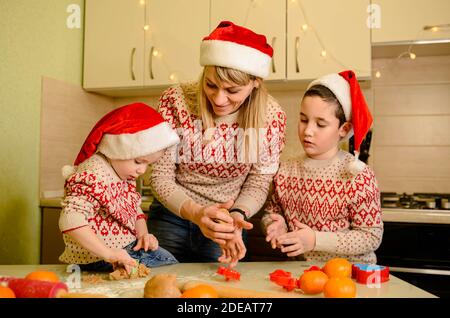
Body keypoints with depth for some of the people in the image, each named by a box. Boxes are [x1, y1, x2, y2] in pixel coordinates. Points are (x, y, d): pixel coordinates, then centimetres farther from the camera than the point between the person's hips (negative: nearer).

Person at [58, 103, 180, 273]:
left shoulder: (124, 174, 5)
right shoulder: (93, 177, -25)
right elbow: (70, 220, -37)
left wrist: (143, 234, -2)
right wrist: (108, 253, -39)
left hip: (130, 248, 9)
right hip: (100, 260, -9)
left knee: (171, 262, 12)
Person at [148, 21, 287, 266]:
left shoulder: (271, 116, -17)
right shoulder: (176, 100, -19)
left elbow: (258, 183, -8)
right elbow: (161, 176, -15)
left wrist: (236, 217, -28)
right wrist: (196, 213, -31)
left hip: (223, 222, 0)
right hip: (172, 217, 0)